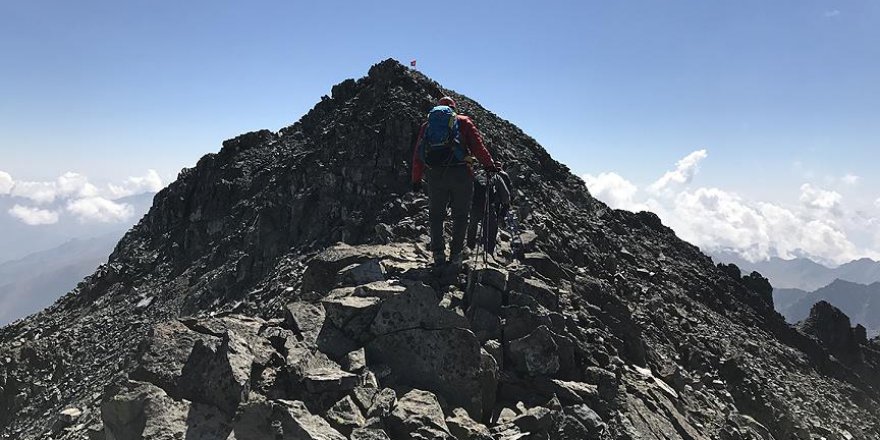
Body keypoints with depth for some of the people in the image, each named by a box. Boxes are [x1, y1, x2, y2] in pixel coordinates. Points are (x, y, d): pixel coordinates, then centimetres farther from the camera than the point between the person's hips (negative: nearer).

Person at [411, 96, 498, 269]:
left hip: (435, 175, 2)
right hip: (460, 173, -2)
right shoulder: (464, 122, 11)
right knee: (460, 215, 9)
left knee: (436, 215, 14)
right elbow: (477, 145, 0)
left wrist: (416, 180, 16)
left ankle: (438, 255, 12)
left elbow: (418, 153, 13)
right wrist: (489, 165, 5)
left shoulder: (427, 125, 18)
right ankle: (456, 255, 7)